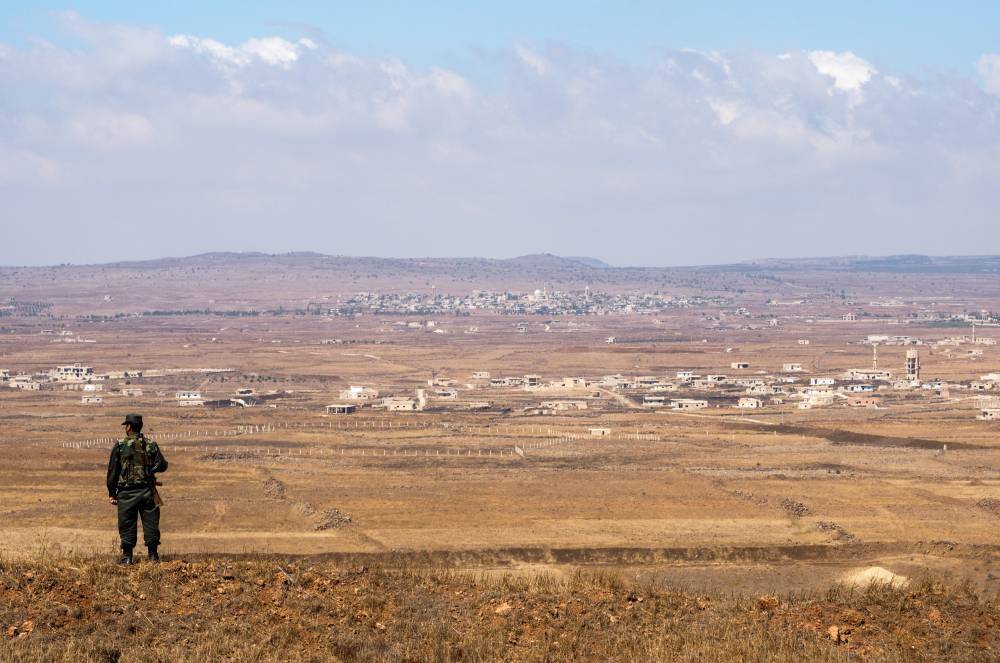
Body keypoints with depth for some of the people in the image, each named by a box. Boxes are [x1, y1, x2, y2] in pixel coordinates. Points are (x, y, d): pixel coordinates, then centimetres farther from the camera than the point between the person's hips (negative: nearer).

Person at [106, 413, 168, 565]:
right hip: (147, 491, 2)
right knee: (150, 524, 8)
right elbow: (162, 466, 5)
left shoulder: (120, 446, -4)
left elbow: (112, 471, -3)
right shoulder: (151, 445, 2)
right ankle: (153, 555, 9)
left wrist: (111, 493, 4)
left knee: (127, 525, 4)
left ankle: (127, 557, 5)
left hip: (127, 493, -2)